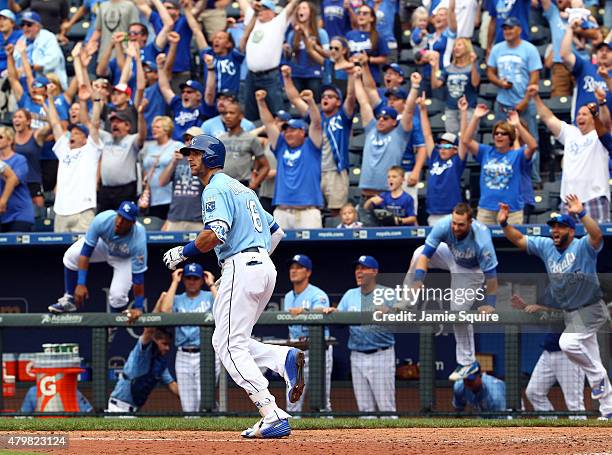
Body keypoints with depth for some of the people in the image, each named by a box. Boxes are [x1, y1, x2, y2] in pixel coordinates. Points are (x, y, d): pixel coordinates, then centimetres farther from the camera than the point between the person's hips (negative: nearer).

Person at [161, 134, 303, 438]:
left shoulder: (216, 189, -6)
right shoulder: (243, 189, 24)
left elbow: (215, 234, -22)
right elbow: (276, 231, 28)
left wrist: (184, 252, -9)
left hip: (240, 267, -10)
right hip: (265, 268, 10)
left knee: (230, 345, -8)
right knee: (228, 342, 15)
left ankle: (273, 417, -18)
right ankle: (286, 358, -8)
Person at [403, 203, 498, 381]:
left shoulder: (481, 241, -44)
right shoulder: (444, 226, -35)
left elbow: (491, 274, -35)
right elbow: (425, 256, -33)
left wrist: (490, 304, -32)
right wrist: (417, 285, -41)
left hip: (471, 270, -4)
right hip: (452, 256, 4)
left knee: (459, 312, -4)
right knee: (419, 254, -15)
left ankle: (468, 363, 10)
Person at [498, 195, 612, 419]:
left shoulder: (583, 247, -14)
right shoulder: (546, 247, 5)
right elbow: (519, 240, 9)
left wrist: (581, 214, -47)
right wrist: (504, 224, -7)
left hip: (591, 311, -7)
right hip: (570, 314, 7)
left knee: (568, 343, -29)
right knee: (591, 362, 9)